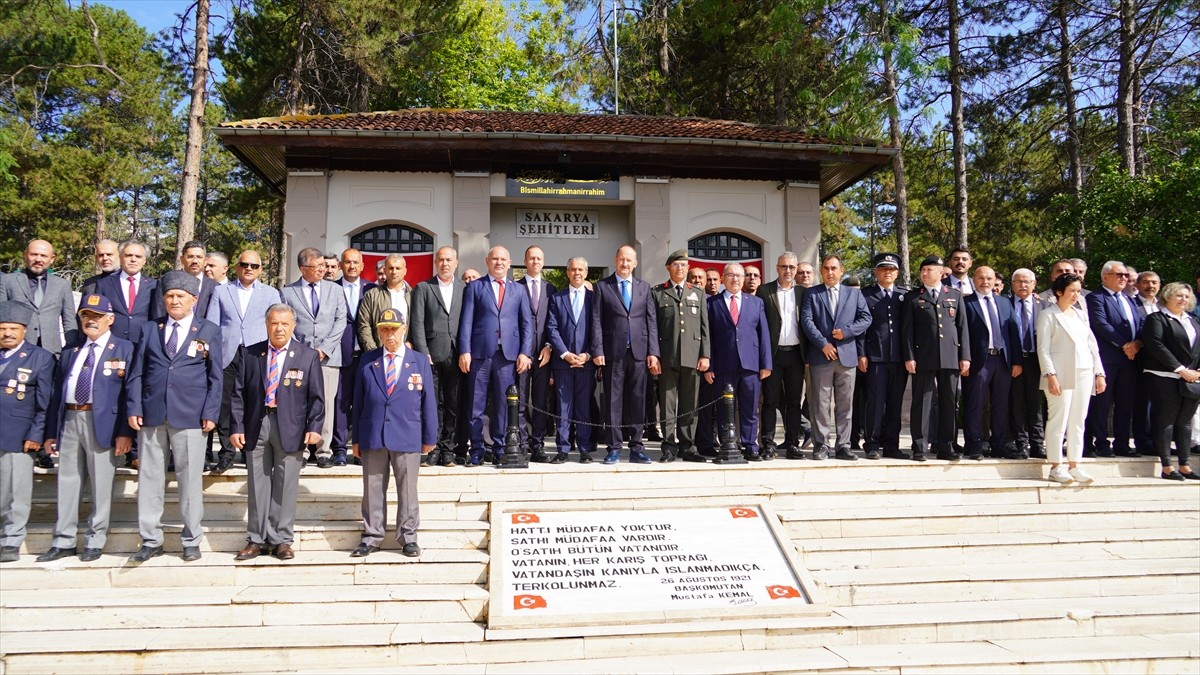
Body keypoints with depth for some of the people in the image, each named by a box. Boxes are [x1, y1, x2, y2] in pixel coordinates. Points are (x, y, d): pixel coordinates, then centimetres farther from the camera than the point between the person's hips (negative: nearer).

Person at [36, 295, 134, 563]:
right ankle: (63, 541, 20)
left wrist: (125, 431, -12)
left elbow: (130, 391, -5)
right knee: (68, 482, 10)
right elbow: (57, 393, 15)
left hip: (102, 421, -5)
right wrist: (51, 431, 10)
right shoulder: (70, 352, 17)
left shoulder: (124, 349, 1)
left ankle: (95, 541, 14)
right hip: (69, 420, 5)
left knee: (101, 483, 2)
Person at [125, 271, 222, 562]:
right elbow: (136, 372, 10)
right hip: (151, 415, 3)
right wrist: (133, 408, -1)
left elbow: (215, 377, 3)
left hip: (190, 417, -2)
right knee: (149, 478, 7)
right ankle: (151, 540, 18)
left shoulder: (209, 332, 6)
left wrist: (210, 413, -5)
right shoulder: (149, 329, 13)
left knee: (190, 479, 2)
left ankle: (191, 541, 13)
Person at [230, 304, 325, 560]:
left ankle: (281, 540, 15)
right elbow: (238, 393, 6)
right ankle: (257, 540, 19)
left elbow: (316, 396, 2)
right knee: (257, 485, 7)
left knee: (285, 486, 4)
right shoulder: (248, 354, 7)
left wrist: (314, 427, -8)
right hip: (256, 426, 2)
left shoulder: (308, 356, 3)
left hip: (290, 428, -1)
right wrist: (236, 427, -1)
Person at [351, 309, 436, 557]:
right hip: (372, 437, 1)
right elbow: (358, 400, 8)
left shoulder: (420, 362, 4)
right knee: (373, 490, 8)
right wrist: (357, 438, 6)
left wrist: (429, 437, 3)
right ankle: (371, 536, 20)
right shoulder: (367, 361, 7)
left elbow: (428, 401, 5)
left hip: (407, 438, -1)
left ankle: (408, 537, 17)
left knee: (407, 490, 5)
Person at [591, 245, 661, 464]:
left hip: (639, 352, 2)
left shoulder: (644, 287, 13)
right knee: (613, 401, 1)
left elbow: (651, 322, 9)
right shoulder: (602, 286, 6)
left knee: (638, 401, 4)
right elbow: (596, 321, 1)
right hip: (613, 352, -2)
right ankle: (614, 448, 8)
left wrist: (653, 352, 1)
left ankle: (637, 448, 12)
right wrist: (598, 351, -8)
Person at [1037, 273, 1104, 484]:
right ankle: (1056, 467, 2)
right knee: (1058, 421, -5)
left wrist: (1099, 372, 9)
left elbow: (1092, 345, 16)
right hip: (1061, 374, -6)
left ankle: (1074, 465, 12)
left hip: (1084, 373, 6)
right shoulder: (1048, 315, -1)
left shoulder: (1079, 314, 16)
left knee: (1078, 421, 7)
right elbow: (1043, 348, -7)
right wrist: (1050, 375, -16)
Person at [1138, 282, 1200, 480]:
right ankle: (1167, 467, 1)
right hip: (1166, 378, -6)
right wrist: (1180, 370, -16)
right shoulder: (1156, 319, -4)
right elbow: (1157, 346, -13)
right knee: (1166, 420, -3)